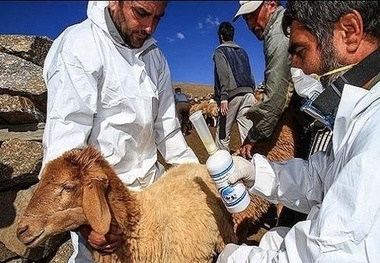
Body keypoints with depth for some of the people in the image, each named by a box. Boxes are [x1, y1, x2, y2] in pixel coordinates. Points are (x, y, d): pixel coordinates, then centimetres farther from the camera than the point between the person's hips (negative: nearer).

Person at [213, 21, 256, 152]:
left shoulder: (220, 51, 6)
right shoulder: (242, 51, 25)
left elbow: (224, 75, -10)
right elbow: (250, 75, 18)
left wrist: (223, 97, -17)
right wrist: (251, 93, 16)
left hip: (232, 94, -5)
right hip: (248, 93, 6)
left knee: (222, 136, -1)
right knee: (248, 133, 0)